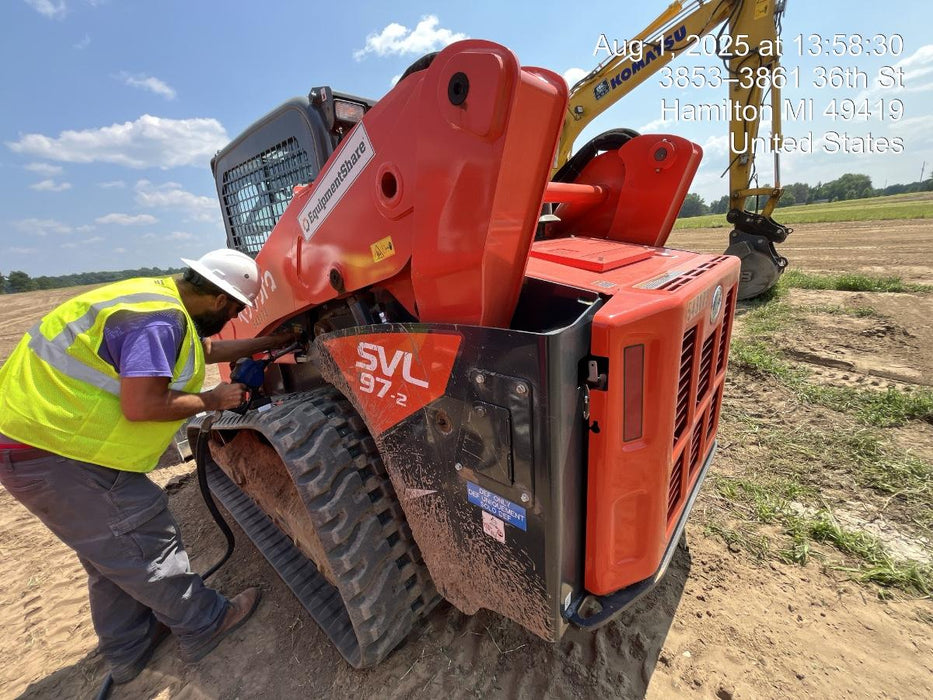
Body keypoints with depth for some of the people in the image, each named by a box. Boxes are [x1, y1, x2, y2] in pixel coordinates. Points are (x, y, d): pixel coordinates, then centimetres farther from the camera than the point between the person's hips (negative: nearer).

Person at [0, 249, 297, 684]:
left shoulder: (161, 298, 9)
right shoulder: (159, 318, -24)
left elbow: (206, 348, 22)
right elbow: (142, 405, -29)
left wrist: (272, 342, 24)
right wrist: (212, 400, -13)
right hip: (52, 455, -10)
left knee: (112, 550, 20)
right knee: (146, 545, 2)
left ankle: (128, 650, 37)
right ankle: (203, 626, 22)